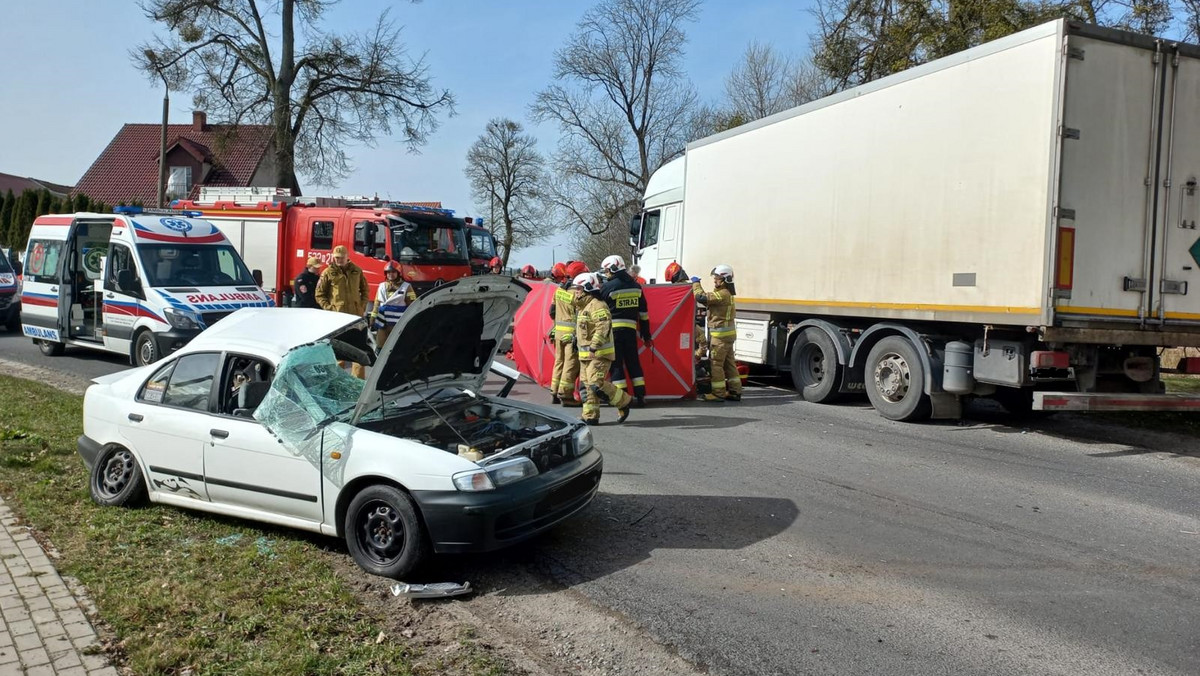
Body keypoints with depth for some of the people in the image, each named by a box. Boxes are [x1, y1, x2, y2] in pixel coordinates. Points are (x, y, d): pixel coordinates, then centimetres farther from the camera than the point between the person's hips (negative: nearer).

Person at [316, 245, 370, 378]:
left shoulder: (356, 271, 9)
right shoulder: (328, 273, 1)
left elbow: (365, 290, 20)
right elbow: (319, 295, 4)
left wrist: (362, 306, 7)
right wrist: (329, 308, -7)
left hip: (356, 314, 3)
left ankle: (359, 379, 6)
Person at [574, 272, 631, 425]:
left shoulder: (597, 306, -16)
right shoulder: (584, 307, 18)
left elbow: (603, 327, -27)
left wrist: (594, 346, -31)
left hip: (599, 354, -10)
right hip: (586, 354, 10)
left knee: (597, 384, -17)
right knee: (587, 385, 9)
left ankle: (624, 402, 0)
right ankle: (590, 416, 14)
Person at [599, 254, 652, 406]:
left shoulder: (608, 287, -8)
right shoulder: (636, 286, 9)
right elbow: (643, 313, 12)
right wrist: (646, 335, 18)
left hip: (613, 329, -5)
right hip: (631, 329, 5)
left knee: (616, 363, 2)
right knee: (633, 362, 13)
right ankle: (640, 395, 12)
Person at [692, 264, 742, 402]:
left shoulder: (722, 294, -17)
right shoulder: (727, 294, 16)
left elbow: (701, 297, -24)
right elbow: (708, 300, 19)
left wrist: (696, 283, -8)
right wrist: (697, 285, 11)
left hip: (720, 334, -10)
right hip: (728, 333, 10)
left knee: (716, 363, -5)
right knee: (728, 363, 13)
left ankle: (718, 393, -2)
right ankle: (734, 391, 17)